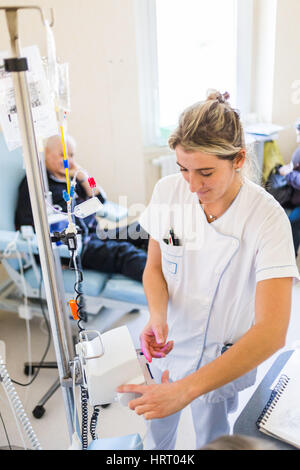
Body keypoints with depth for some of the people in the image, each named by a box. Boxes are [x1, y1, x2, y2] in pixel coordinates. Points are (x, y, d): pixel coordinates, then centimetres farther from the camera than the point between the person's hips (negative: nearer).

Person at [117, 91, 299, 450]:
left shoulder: (267, 218, -27)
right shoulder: (167, 191, -16)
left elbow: (271, 332, -32)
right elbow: (154, 267, -3)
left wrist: (186, 389, -38)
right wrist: (157, 316, -24)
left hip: (225, 358, -3)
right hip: (167, 341, 3)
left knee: (210, 437, 21)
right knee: (158, 424, 25)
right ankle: (157, 452, 57)